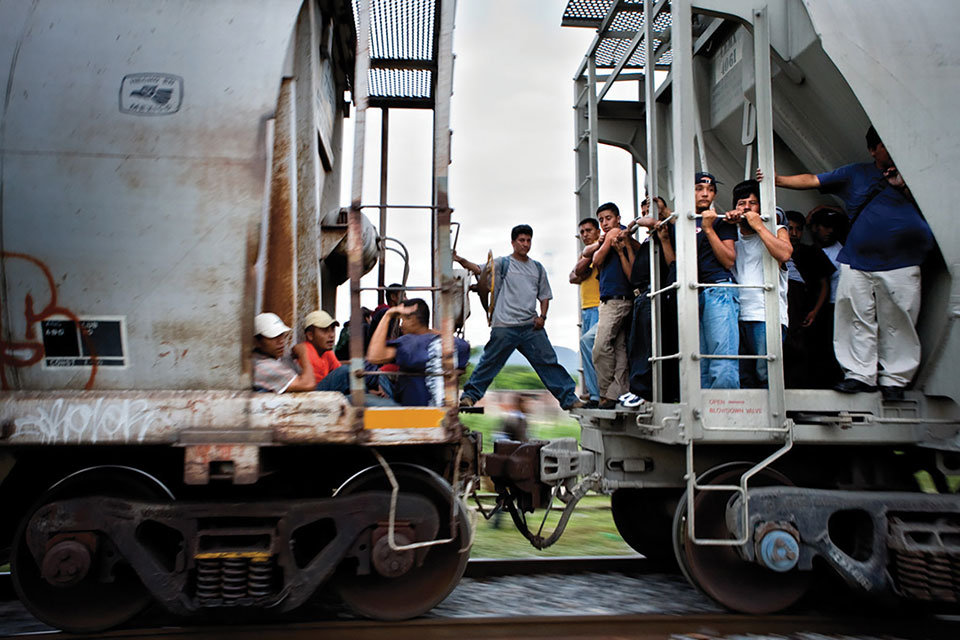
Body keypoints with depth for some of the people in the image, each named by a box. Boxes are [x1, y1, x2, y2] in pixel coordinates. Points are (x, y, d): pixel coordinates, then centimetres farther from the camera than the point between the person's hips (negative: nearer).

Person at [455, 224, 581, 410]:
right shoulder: (503, 263, 4)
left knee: (548, 361, 4)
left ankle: (569, 398, 11)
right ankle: (470, 395, 12)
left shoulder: (537, 268, 16)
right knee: (490, 362, 0)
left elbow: (544, 295, 20)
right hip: (505, 326, -3)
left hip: (531, 326, 3)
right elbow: (480, 270, -10)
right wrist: (461, 260, -27)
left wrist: (542, 316, 3)